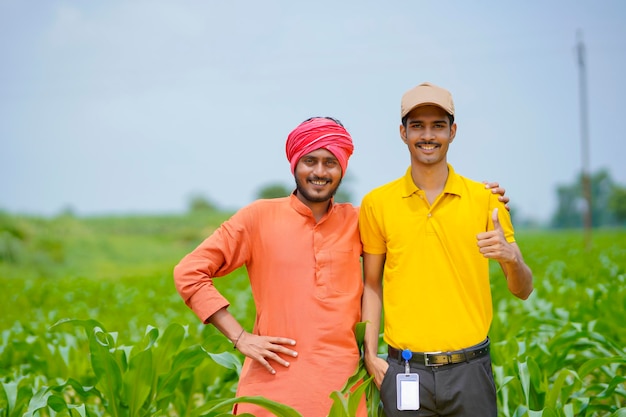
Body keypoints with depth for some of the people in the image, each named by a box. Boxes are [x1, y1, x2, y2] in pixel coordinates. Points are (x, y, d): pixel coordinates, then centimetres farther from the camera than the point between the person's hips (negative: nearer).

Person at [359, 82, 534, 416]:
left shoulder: (484, 199, 0)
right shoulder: (377, 203, 1)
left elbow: (522, 291, 2)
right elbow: (372, 284, 9)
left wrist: (510, 257, -18)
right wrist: (370, 354, 1)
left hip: (470, 367, 0)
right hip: (405, 371, 0)